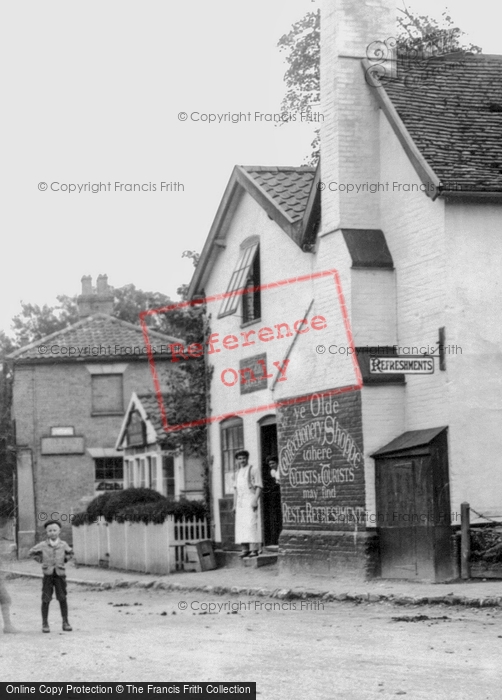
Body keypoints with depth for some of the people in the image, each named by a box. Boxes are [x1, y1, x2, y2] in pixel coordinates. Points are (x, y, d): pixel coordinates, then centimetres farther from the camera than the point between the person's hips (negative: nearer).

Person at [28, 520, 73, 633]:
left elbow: (70, 553, 22)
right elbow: (32, 552, 13)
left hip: (60, 574, 1)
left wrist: (64, 560, 9)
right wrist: (40, 560, 6)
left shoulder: (63, 545, 4)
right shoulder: (42, 545, -1)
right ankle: (45, 623, 7)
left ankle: (65, 622, 8)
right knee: (46, 599, -2)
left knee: (62, 598, 1)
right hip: (48, 574, -1)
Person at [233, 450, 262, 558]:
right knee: (241, 525, 1)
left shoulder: (254, 470, -3)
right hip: (240, 502, 7)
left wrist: (255, 500, -18)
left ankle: (254, 549, -15)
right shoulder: (238, 473, 18)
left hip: (251, 500, -7)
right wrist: (234, 504, 15)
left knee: (251, 524, -13)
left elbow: (259, 486, -7)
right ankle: (245, 549, 4)